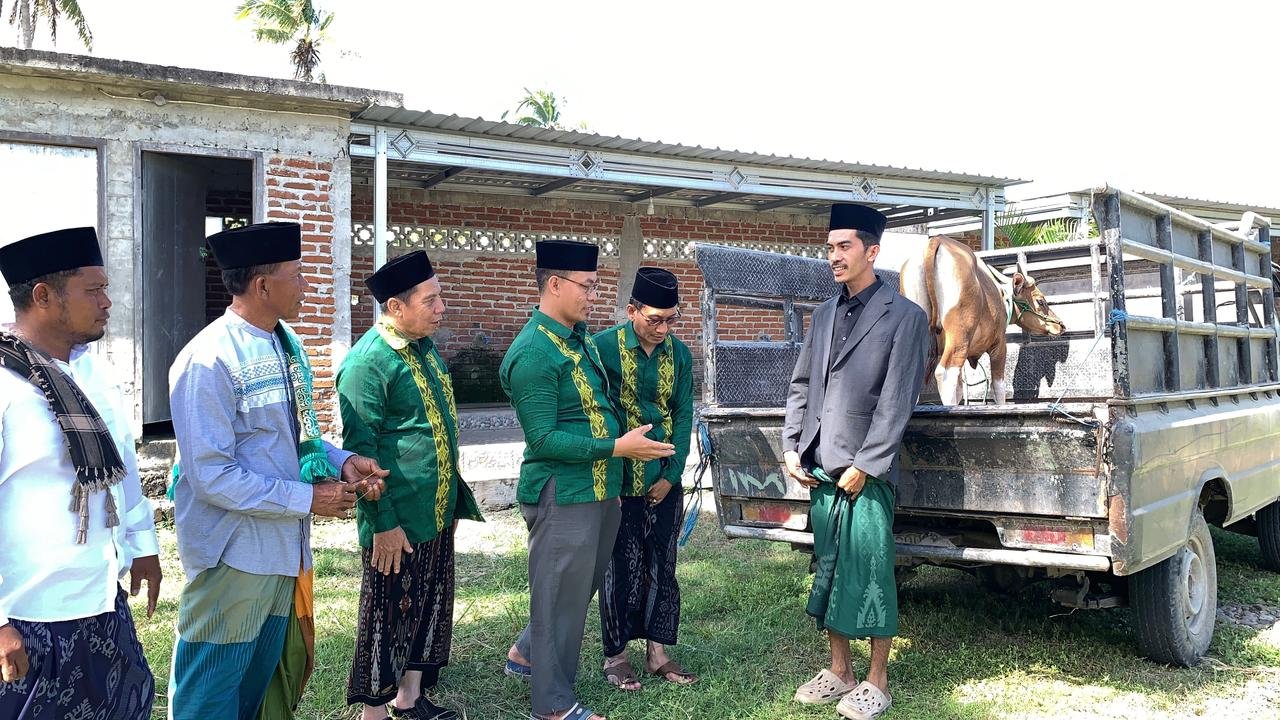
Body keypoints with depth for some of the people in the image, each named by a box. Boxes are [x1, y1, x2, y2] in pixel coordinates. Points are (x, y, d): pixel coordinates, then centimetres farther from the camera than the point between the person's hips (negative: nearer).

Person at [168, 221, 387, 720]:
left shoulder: (288, 345, 5)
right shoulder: (209, 362, -21)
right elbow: (212, 475, -24)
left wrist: (341, 461, -3)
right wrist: (307, 498, -20)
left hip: (284, 544, 8)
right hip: (234, 555, -8)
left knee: (272, 676, 22)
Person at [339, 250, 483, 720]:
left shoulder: (426, 348, 9)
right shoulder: (369, 361, -19)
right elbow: (360, 449, -19)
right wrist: (383, 522, -19)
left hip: (437, 513, 9)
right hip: (397, 522, -8)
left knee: (430, 608, 18)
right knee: (388, 617, 6)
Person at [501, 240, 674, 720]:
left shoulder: (580, 339, 9)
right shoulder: (533, 352, -19)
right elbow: (543, 439, -22)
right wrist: (618, 447, -21)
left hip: (600, 491, 9)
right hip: (562, 495, -9)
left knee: (582, 586, 22)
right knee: (561, 594, 5)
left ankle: (526, 654, 42)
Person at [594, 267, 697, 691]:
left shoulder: (679, 353, 3)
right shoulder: (603, 347, -11)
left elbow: (684, 415, 4)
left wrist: (672, 474, -3)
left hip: (664, 483, 4)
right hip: (619, 481, -4)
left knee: (662, 566, 11)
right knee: (621, 568, 5)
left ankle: (658, 653, 24)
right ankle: (615, 655, 20)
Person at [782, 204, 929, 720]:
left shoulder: (903, 315, -5)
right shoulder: (824, 314, 14)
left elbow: (897, 401, -11)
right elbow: (801, 386, 17)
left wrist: (864, 465, -14)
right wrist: (791, 447, 7)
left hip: (865, 474, -6)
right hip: (821, 470, 6)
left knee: (870, 575, 0)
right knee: (828, 571, 12)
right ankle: (839, 671, 25)